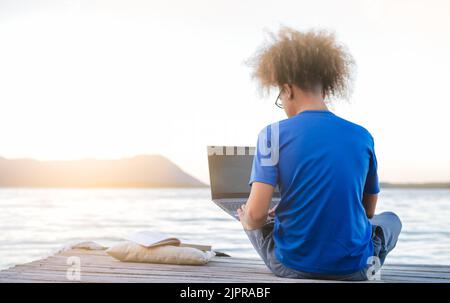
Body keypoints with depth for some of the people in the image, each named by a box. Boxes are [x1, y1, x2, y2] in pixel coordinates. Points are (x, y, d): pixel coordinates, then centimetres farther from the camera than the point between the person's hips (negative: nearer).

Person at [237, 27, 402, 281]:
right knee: (390, 220, 33)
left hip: (291, 266, -2)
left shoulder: (273, 134, -11)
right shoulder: (363, 136, -3)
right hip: (353, 267, 2)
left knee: (248, 218, 29)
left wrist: (247, 222, 8)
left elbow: (256, 214, -16)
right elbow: (369, 209, 10)